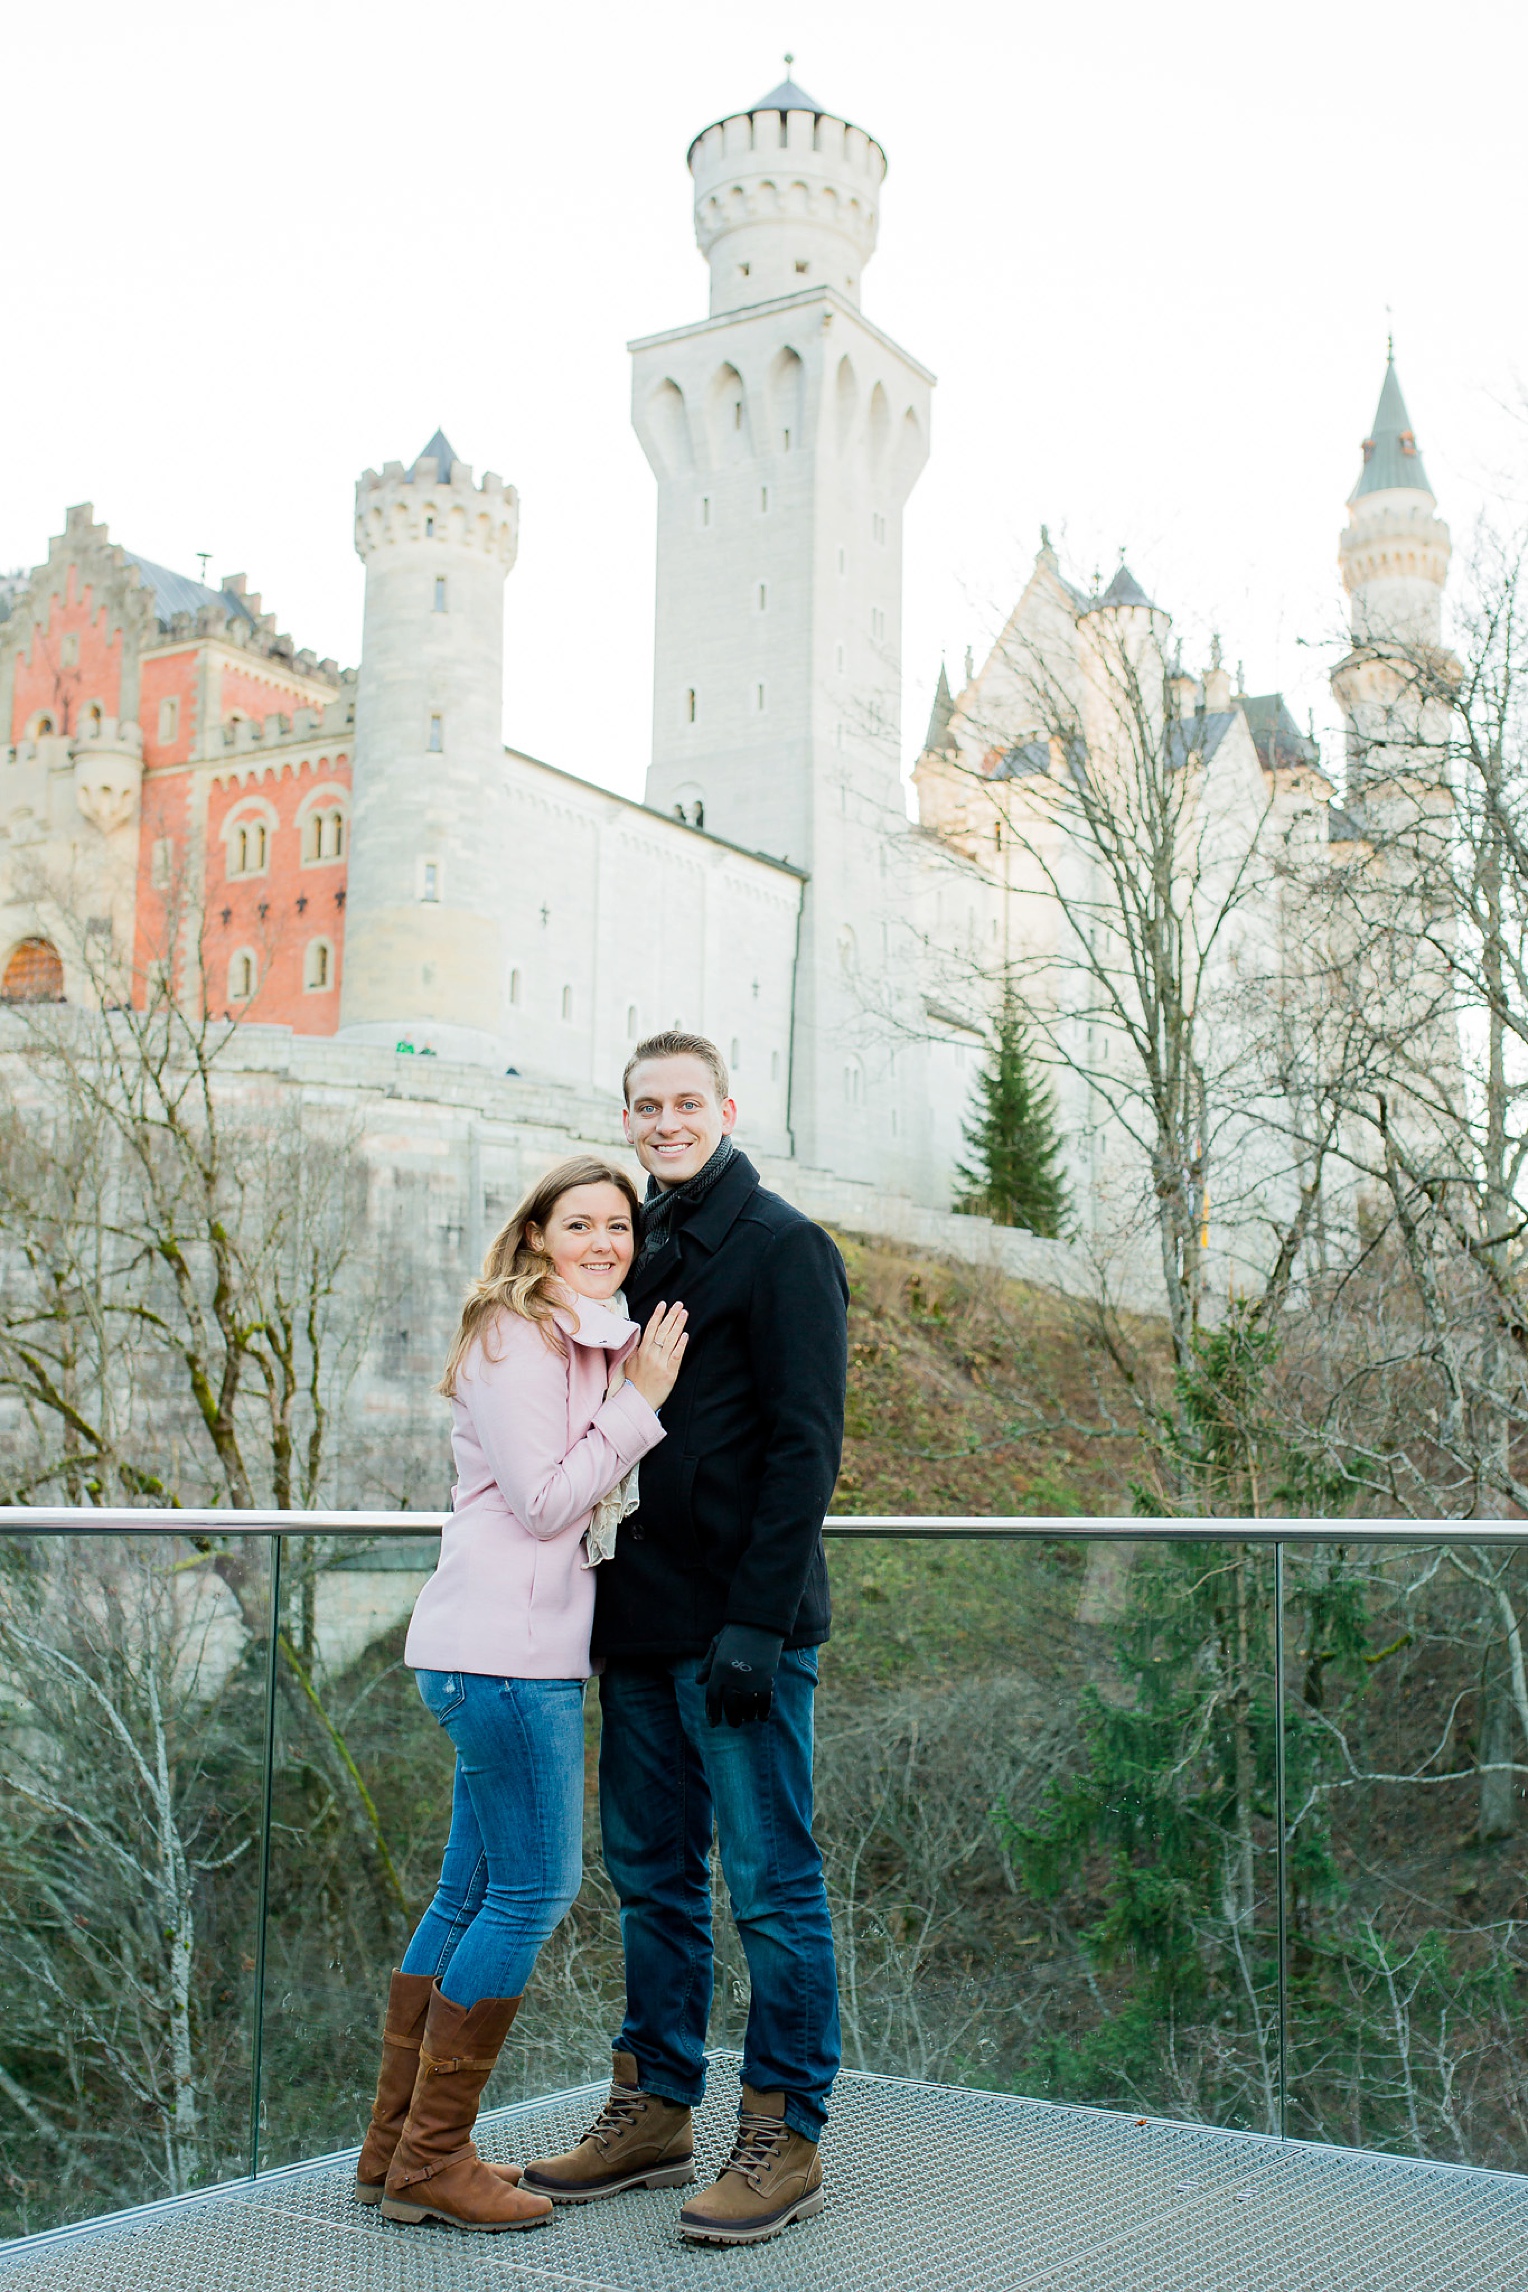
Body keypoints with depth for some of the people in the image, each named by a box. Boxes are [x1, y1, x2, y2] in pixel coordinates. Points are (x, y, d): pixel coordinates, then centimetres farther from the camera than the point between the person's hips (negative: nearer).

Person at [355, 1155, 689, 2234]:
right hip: (505, 1648, -10)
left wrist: (637, 1399, 9)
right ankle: (431, 2158, 5)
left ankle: (398, 2148, 21)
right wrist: (640, 1405, -13)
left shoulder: (596, 1343, 18)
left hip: (530, 1646, 10)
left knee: (474, 1892, 13)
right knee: (533, 1887, -5)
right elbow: (544, 1503, -15)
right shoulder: (515, 1337, -11)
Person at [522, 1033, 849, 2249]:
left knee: (771, 1881, 1)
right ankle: (654, 2109, 26)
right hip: (643, 1625, 8)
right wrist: (610, 1600, 13)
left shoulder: (781, 1246, -7)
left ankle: (785, 2136, 12)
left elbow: (805, 1444, -14)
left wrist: (758, 1623, -19)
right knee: (651, 1876, 14)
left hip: (741, 1630, -8)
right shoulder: (634, 1251, 15)